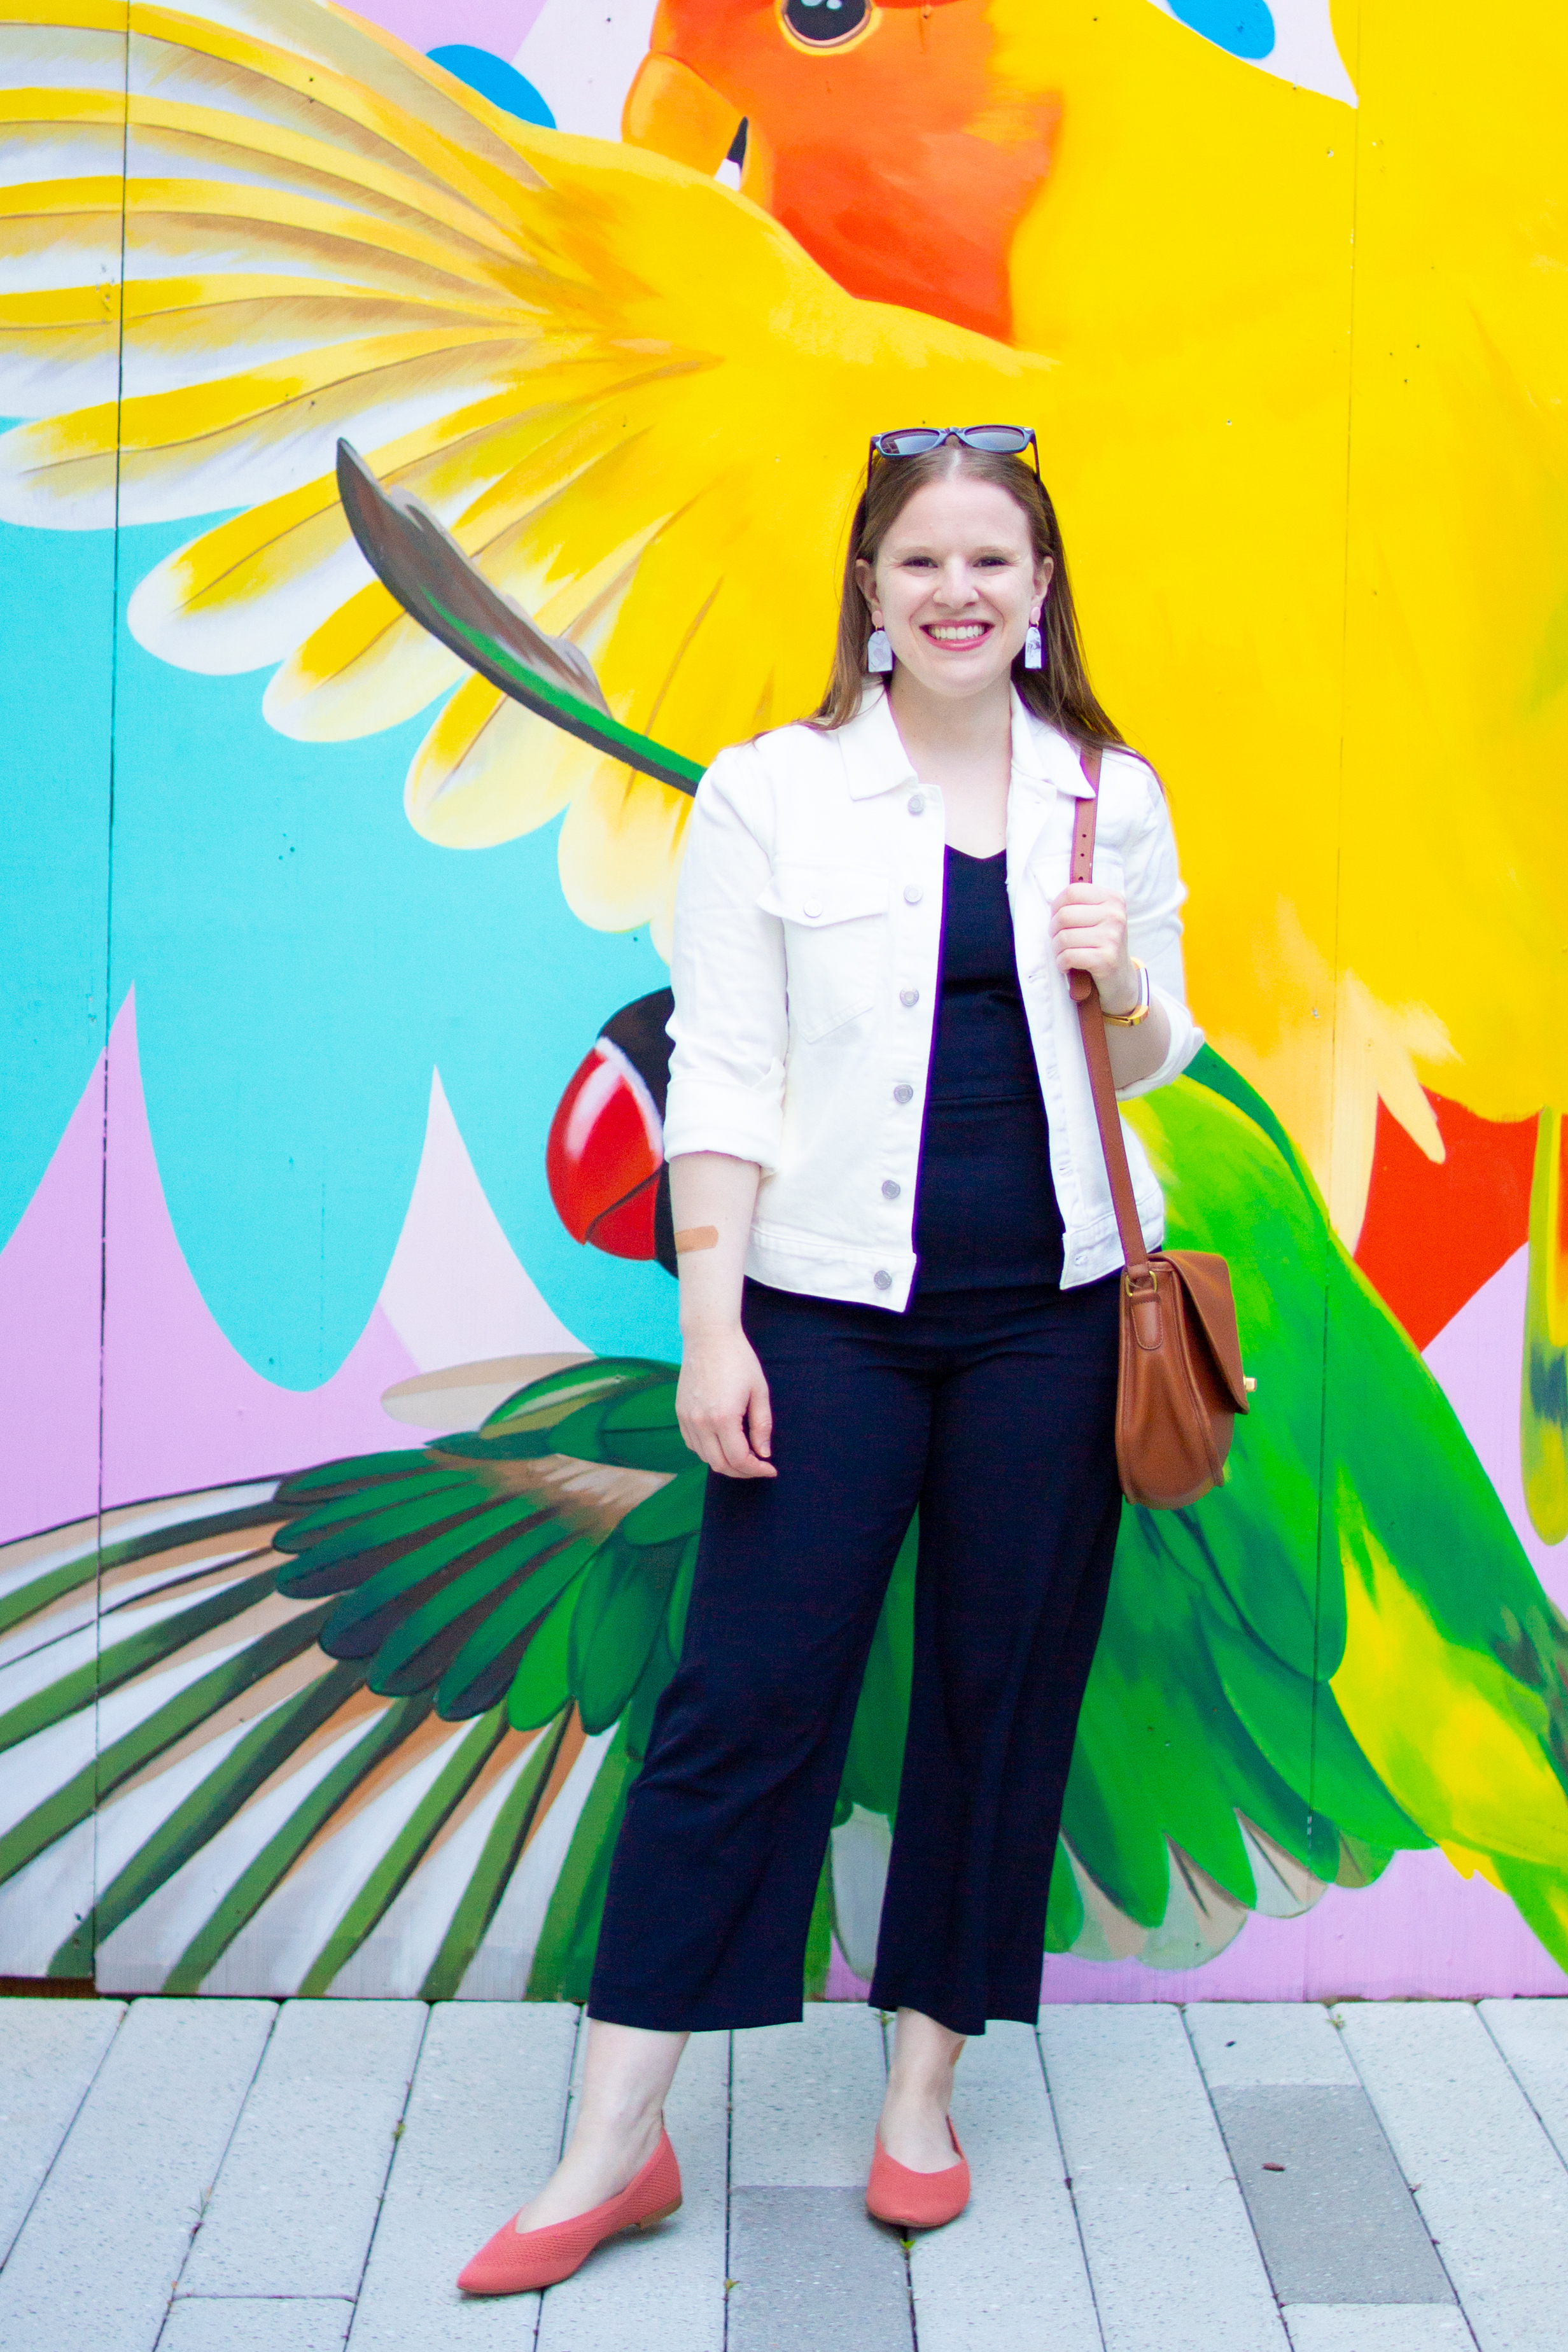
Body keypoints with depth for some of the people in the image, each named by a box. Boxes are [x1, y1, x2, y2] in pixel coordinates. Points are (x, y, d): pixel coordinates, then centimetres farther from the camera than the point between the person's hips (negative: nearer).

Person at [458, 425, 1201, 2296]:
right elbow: (721, 1074, -3)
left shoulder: (1115, 795, 6)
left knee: (1005, 1693, 9)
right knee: (741, 1699, -2)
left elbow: (1154, 1063, 15)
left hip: (1052, 1311, 3)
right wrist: (711, 1323, -9)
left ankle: (923, 2087, 25)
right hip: (831, 1305, -2)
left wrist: (1121, 982, -8)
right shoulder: (769, 795, -1)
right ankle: (613, 2145, 7)